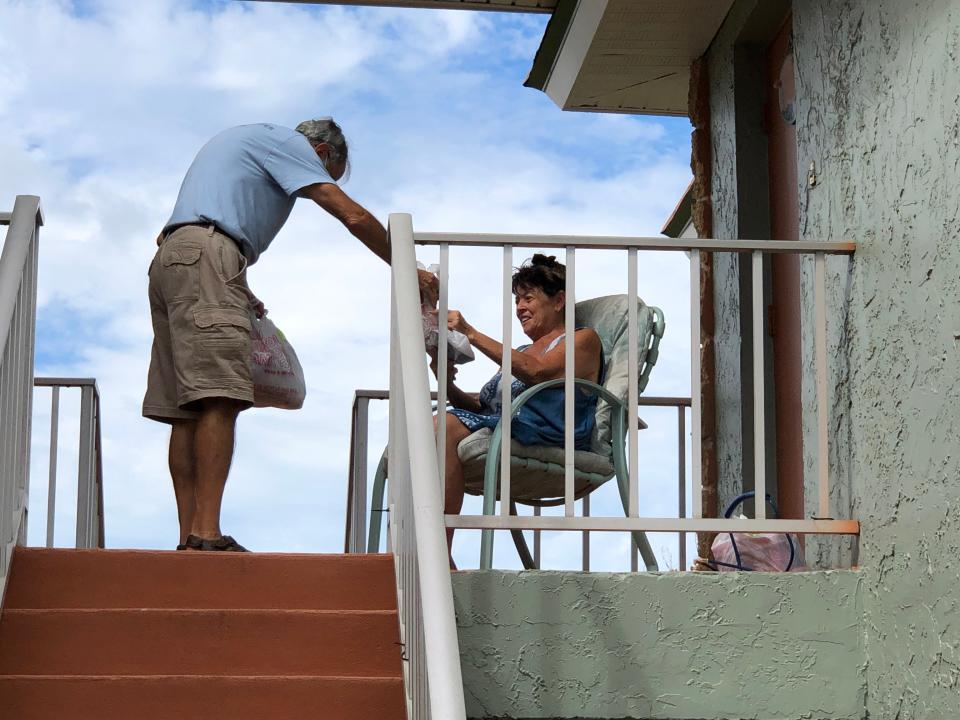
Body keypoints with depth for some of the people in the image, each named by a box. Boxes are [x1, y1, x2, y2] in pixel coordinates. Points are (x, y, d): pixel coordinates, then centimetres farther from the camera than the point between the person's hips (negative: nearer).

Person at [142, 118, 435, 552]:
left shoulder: (243, 139, 34)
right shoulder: (287, 142, 9)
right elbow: (354, 216, -1)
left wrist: (238, 293, 26)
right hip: (205, 254, -10)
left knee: (188, 409, 1)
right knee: (219, 398, -18)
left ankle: (189, 536, -5)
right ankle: (206, 533, -28)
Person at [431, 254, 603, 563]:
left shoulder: (583, 340, 13)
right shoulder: (521, 353, 37)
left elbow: (536, 372, -8)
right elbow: (478, 404, 26)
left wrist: (471, 334, -9)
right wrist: (448, 384, 5)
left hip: (542, 433, -7)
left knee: (446, 425, -34)